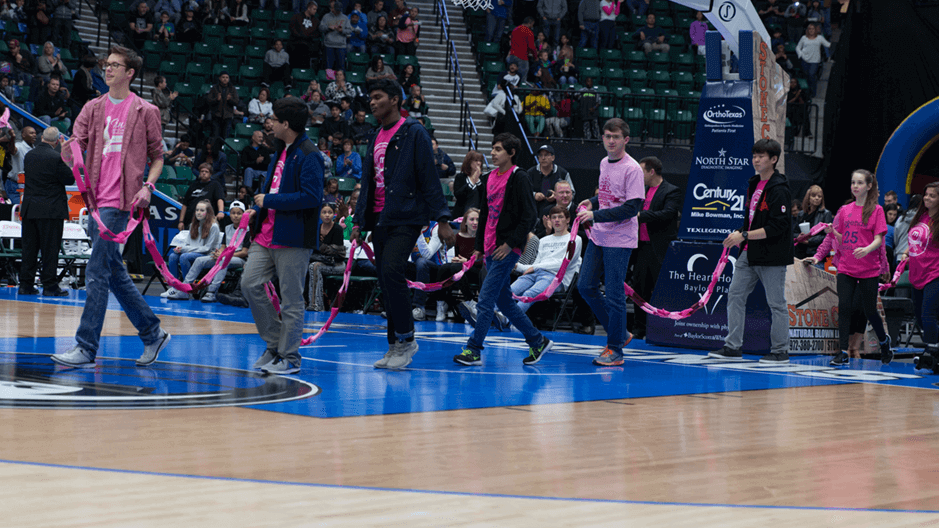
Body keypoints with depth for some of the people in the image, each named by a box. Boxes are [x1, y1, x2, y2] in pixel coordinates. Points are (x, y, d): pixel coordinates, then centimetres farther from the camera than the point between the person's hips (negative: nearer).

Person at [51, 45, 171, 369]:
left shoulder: (145, 111, 2)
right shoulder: (93, 109, 14)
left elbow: (157, 156, 7)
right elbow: (75, 145, 5)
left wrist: (148, 186, -10)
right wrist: (70, 148, -19)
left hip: (119, 201, -6)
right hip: (96, 199, 6)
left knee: (97, 272, -11)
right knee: (114, 272, 12)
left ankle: (86, 348, -10)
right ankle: (152, 333, 24)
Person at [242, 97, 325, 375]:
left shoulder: (309, 156, -14)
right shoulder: (281, 151, 16)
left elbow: (311, 197, -22)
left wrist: (269, 201, -16)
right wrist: (257, 209, 13)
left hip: (293, 238, -9)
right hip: (267, 235, 9)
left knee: (291, 298, -2)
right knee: (250, 284, 3)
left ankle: (290, 357, 7)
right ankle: (274, 344, 15)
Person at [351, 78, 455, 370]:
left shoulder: (414, 133, -4)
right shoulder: (376, 139, 18)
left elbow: (429, 178, -8)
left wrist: (442, 219, -12)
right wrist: (359, 220, 20)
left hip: (405, 219, -8)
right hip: (379, 220, 8)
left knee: (391, 271, -22)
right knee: (386, 282, 7)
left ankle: (406, 338, -10)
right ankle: (396, 346, 13)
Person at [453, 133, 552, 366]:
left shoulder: (519, 178, -8)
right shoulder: (490, 178, 15)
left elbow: (528, 215, -12)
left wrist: (510, 243, -16)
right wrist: (479, 246, 18)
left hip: (507, 250, -8)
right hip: (491, 250, 8)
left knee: (485, 299, -12)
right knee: (504, 301, 11)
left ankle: (473, 350, -9)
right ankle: (538, 341, 23)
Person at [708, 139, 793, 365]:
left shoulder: (779, 189, -15)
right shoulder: (754, 184, 13)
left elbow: (777, 226, -20)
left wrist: (745, 235, -20)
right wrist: (739, 234, 6)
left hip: (772, 256, -9)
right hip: (749, 253, 9)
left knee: (776, 303, 0)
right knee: (735, 295, 6)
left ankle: (780, 351, 8)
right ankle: (732, 347, 11)